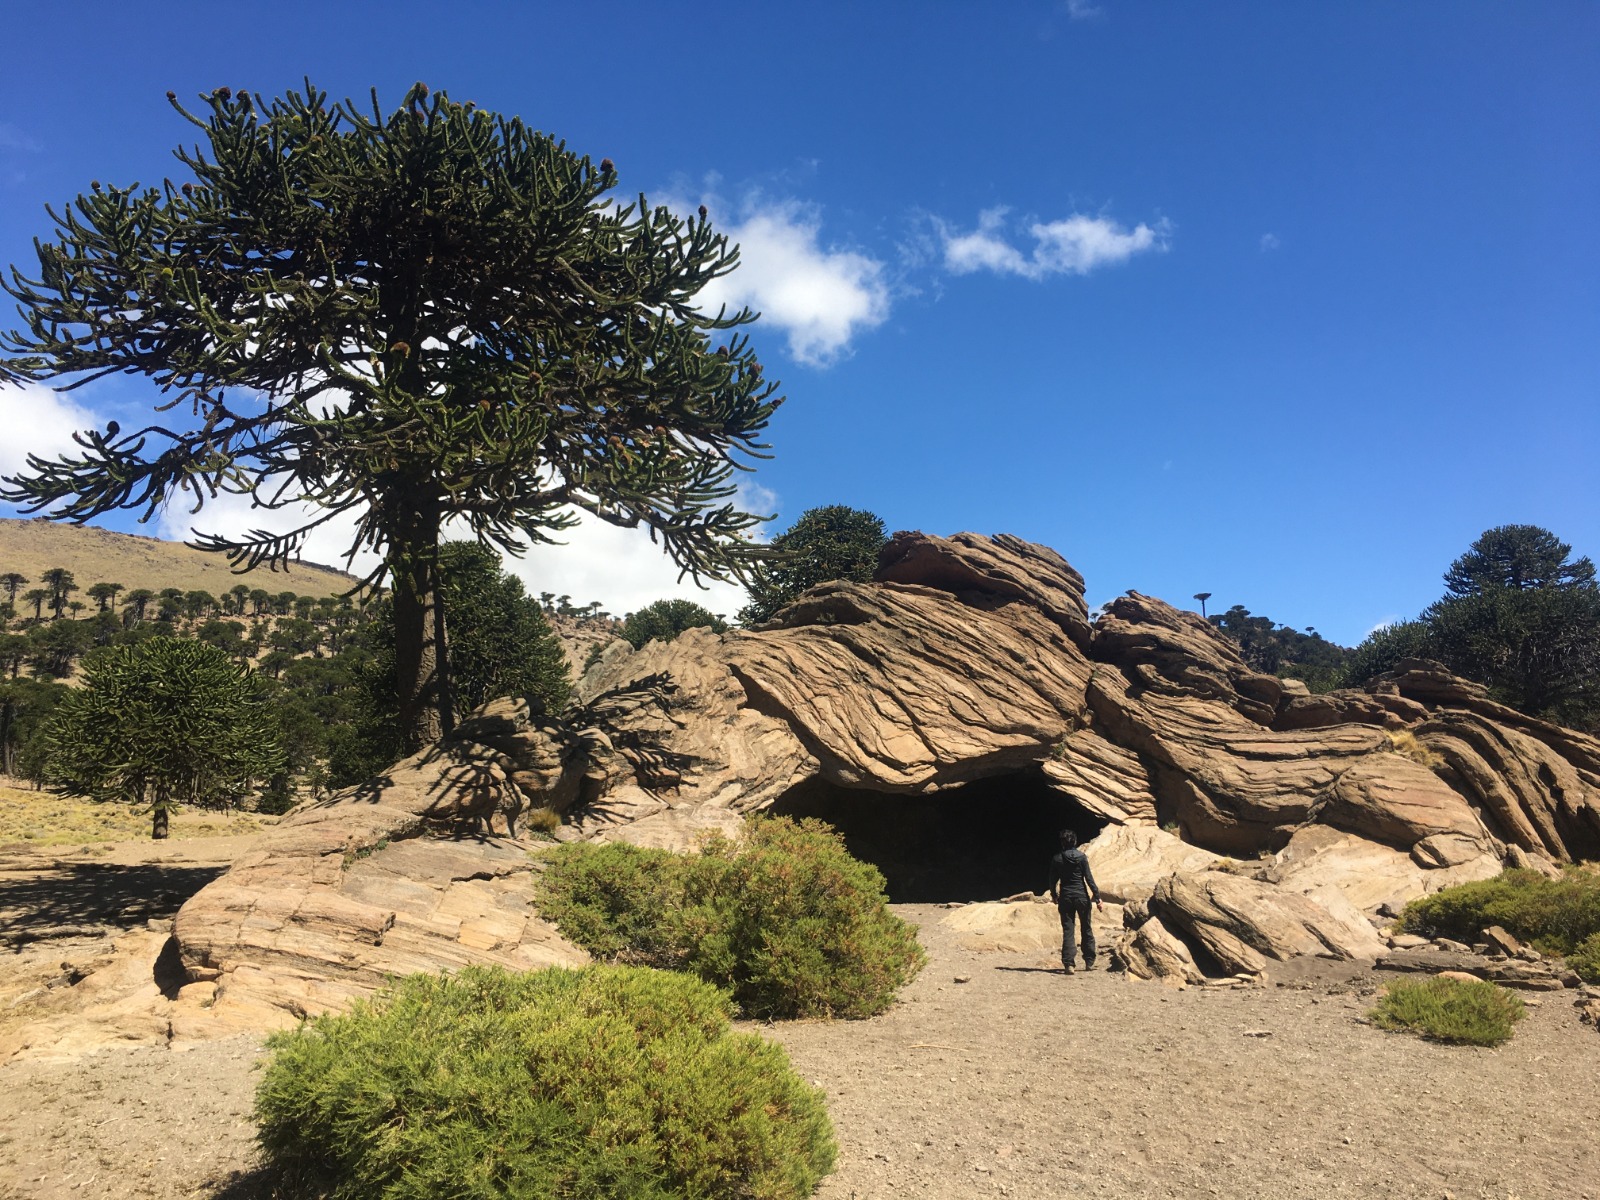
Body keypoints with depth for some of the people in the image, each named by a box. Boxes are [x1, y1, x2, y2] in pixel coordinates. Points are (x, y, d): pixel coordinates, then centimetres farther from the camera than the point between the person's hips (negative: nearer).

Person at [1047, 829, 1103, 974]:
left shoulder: (1057, 859, -1)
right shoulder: (1082, 857, -5)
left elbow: (1053, 880, 6)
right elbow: (1089, 878, -8)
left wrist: (1054, 896, 22)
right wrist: (1097, 898, -5)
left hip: (1065, 897, 1)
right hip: (1082, 896, -1)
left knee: (1068, 931, 2)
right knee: (1086, 929, 13)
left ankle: (1069, 964, -8)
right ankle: (1089, 962, 19)